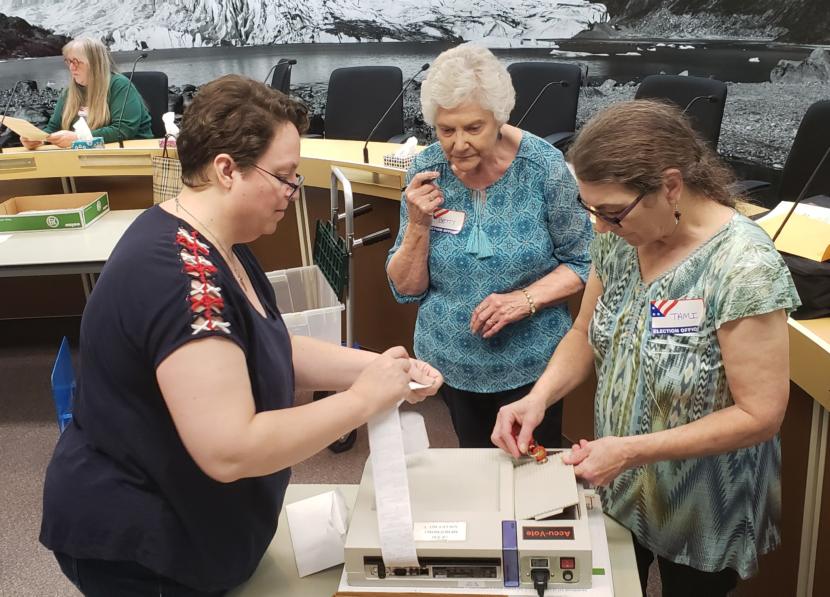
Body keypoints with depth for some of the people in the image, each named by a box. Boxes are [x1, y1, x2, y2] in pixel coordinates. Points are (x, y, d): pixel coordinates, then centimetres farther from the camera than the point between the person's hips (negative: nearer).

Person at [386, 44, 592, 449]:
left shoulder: (544, 168, -15)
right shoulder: (427, 171, -9)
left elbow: (582, 263, -6)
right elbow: (406, 290, -5)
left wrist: (526, 300, -22)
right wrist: (418, 226, -21)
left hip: (530, 364, -2)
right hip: (449, 363, 3)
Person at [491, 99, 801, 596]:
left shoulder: (744, 269, -29)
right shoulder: (620, 238, -10)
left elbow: (761, 415, -25)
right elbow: (586, 334, 2)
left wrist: (633, 451, -30)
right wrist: (540, 396, -16)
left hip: (703, 516, -5)